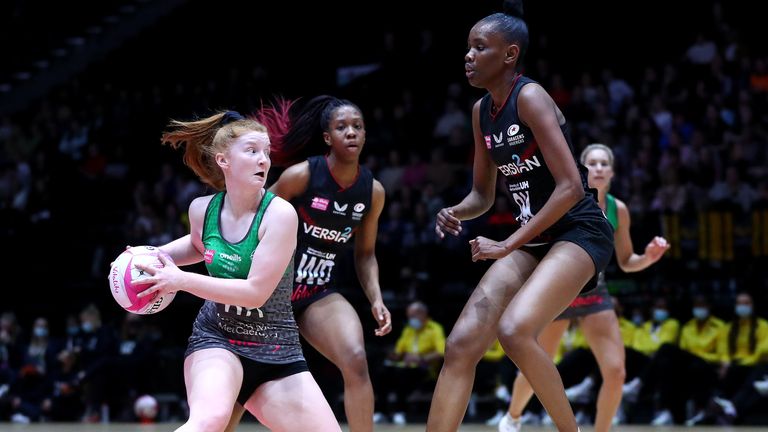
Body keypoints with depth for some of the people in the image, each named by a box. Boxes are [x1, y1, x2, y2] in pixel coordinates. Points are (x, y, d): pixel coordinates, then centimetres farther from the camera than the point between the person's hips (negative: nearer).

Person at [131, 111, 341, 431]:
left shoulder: (280, 213, -17)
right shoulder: (202, 209, -4)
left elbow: (256, 292, -22)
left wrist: (181, 280, -19)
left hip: (277, 353, 0)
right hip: (215, 340, 0)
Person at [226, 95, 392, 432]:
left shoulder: (373, 191, -2)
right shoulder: (301, 175, -15)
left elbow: (365, 253, 10)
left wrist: (375, 299, -4)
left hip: (321, 294, 3)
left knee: (356, 362, -21)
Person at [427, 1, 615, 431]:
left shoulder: (529, 98, -16)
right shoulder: (482, 111, 9)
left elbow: (571, 187, -23)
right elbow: (483, 193, 19)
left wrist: (508, 245, -21)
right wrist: (456, 214, -4)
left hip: (579, 232, -8)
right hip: (533, 239, 8)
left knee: (515, 330, -29)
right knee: (461, 344, -4)